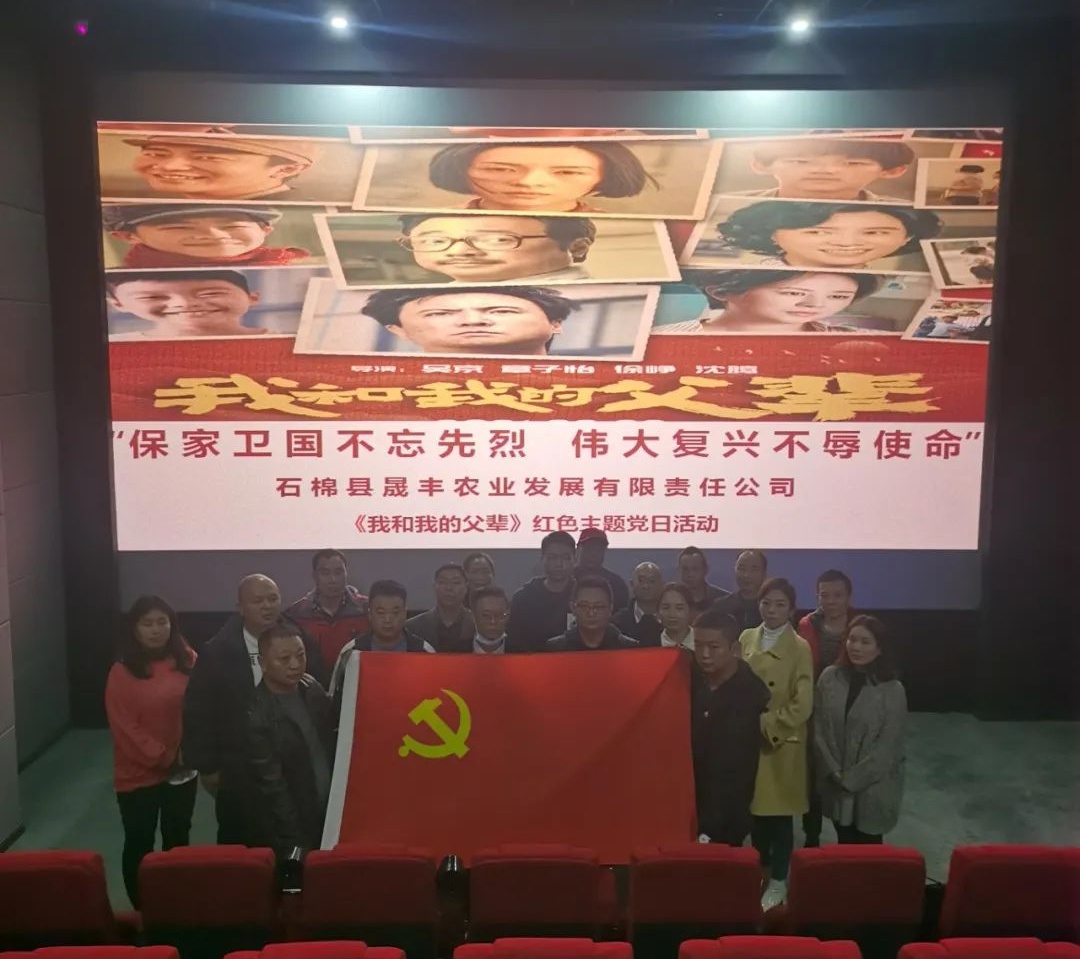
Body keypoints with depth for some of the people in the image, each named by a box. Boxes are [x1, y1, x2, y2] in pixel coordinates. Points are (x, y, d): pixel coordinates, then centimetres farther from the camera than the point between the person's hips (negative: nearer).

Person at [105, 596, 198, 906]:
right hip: (138, 774, -3)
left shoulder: (188, 661, -2)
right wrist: (163, 757, -14)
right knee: (139, 844, 7)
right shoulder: (122, 672, -12)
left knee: (177, 840, 15)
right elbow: (124, 727, -13)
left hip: (183, 770, 3)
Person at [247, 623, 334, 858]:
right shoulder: (256, 716, -20)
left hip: (332, 818, 5)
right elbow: (272, 787, -17)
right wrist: (297, 844, -14)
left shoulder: (313, 690, 0)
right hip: (292, 835, -5)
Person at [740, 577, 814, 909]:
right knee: (755, 809, 14)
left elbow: (803, 705, -14)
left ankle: (778, 880, 21)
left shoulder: (800, 648, -10)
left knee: (779, 813, 6)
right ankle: (761, 868, 32)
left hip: (781, 743, -4)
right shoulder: (746, 639, 3)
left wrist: (768, 725, -16)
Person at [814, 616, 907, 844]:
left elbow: (887, 746, -12)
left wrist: (852, 779, -12)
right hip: (835, 785, 2)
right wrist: (834, 771, -9)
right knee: (844, 846, 17)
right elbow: (818, 727, -2)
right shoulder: (829, 677, -5)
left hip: (873, 787, -2)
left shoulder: (893, 690, -12)